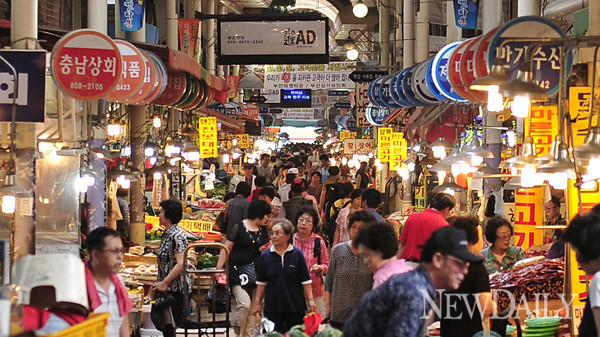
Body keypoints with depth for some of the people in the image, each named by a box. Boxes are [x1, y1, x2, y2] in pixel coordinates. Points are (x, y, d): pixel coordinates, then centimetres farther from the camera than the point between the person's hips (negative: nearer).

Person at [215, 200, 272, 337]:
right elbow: (226, 250, -3)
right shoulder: (238, 228, -4)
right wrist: (218, 270, -8)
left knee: (252, 309, 4)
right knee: (244, 304, -19)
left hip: (256, 273, 6)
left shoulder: (263, 231, 14)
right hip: (239, 273, -6)